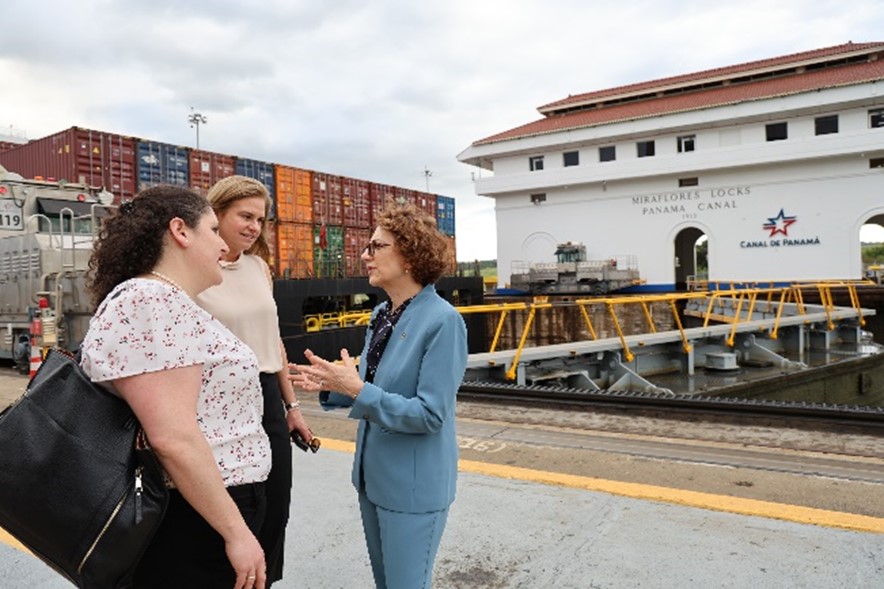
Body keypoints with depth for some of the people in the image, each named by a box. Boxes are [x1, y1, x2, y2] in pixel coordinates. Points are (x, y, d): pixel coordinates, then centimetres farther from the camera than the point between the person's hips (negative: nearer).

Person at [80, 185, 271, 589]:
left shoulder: (170, 302, 12)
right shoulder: (151, 301, -20)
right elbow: (173, 438, -26)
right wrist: (236, 532, -21)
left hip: (206, 515, 10)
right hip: (190, 525, -10)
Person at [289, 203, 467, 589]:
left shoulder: (443, 321, -21)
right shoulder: (381, 314, 3)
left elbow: (429, 414, -24)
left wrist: (356, 389, -27)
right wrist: (332, 385, -5)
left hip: (414, 485, -8)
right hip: (373, 476, 8)